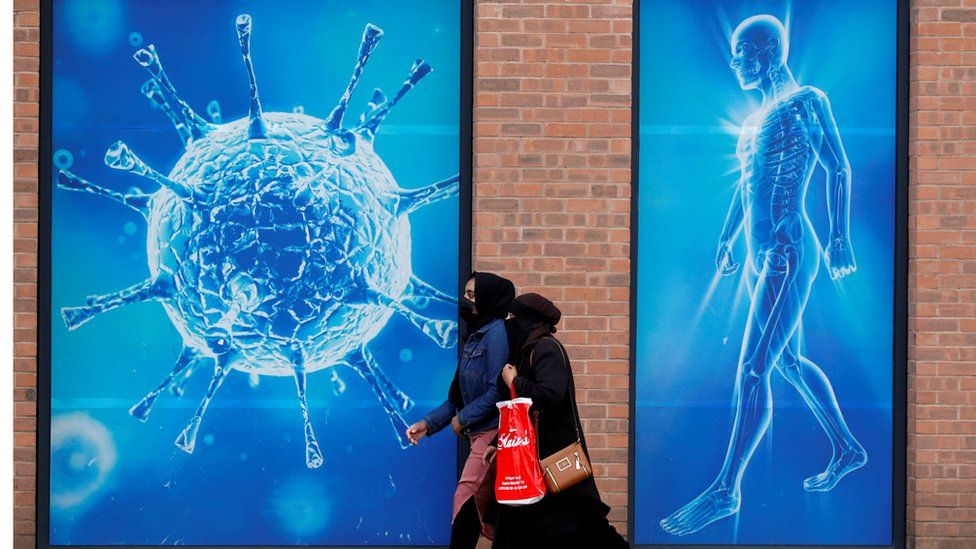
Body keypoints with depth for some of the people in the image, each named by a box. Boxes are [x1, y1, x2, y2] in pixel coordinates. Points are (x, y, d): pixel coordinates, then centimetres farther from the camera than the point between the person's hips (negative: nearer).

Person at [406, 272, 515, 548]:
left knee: (466, 500, -12)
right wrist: (428, 423, 8)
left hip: (493, 432, -9)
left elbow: (497, 391, -20)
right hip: (480, 433, 9)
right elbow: (459, 395, 17)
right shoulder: (476, 336, 14)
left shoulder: (496, 333, -13)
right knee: (486, 509, 9)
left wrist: (463, 419, -11)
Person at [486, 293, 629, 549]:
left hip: (553, 454, -10)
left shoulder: (546, 348, -14)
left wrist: (514, 382, -14)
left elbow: (550, 394, -28)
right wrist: (498, 442, 18)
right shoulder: (527, 349, 14)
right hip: (533, 453, 10)